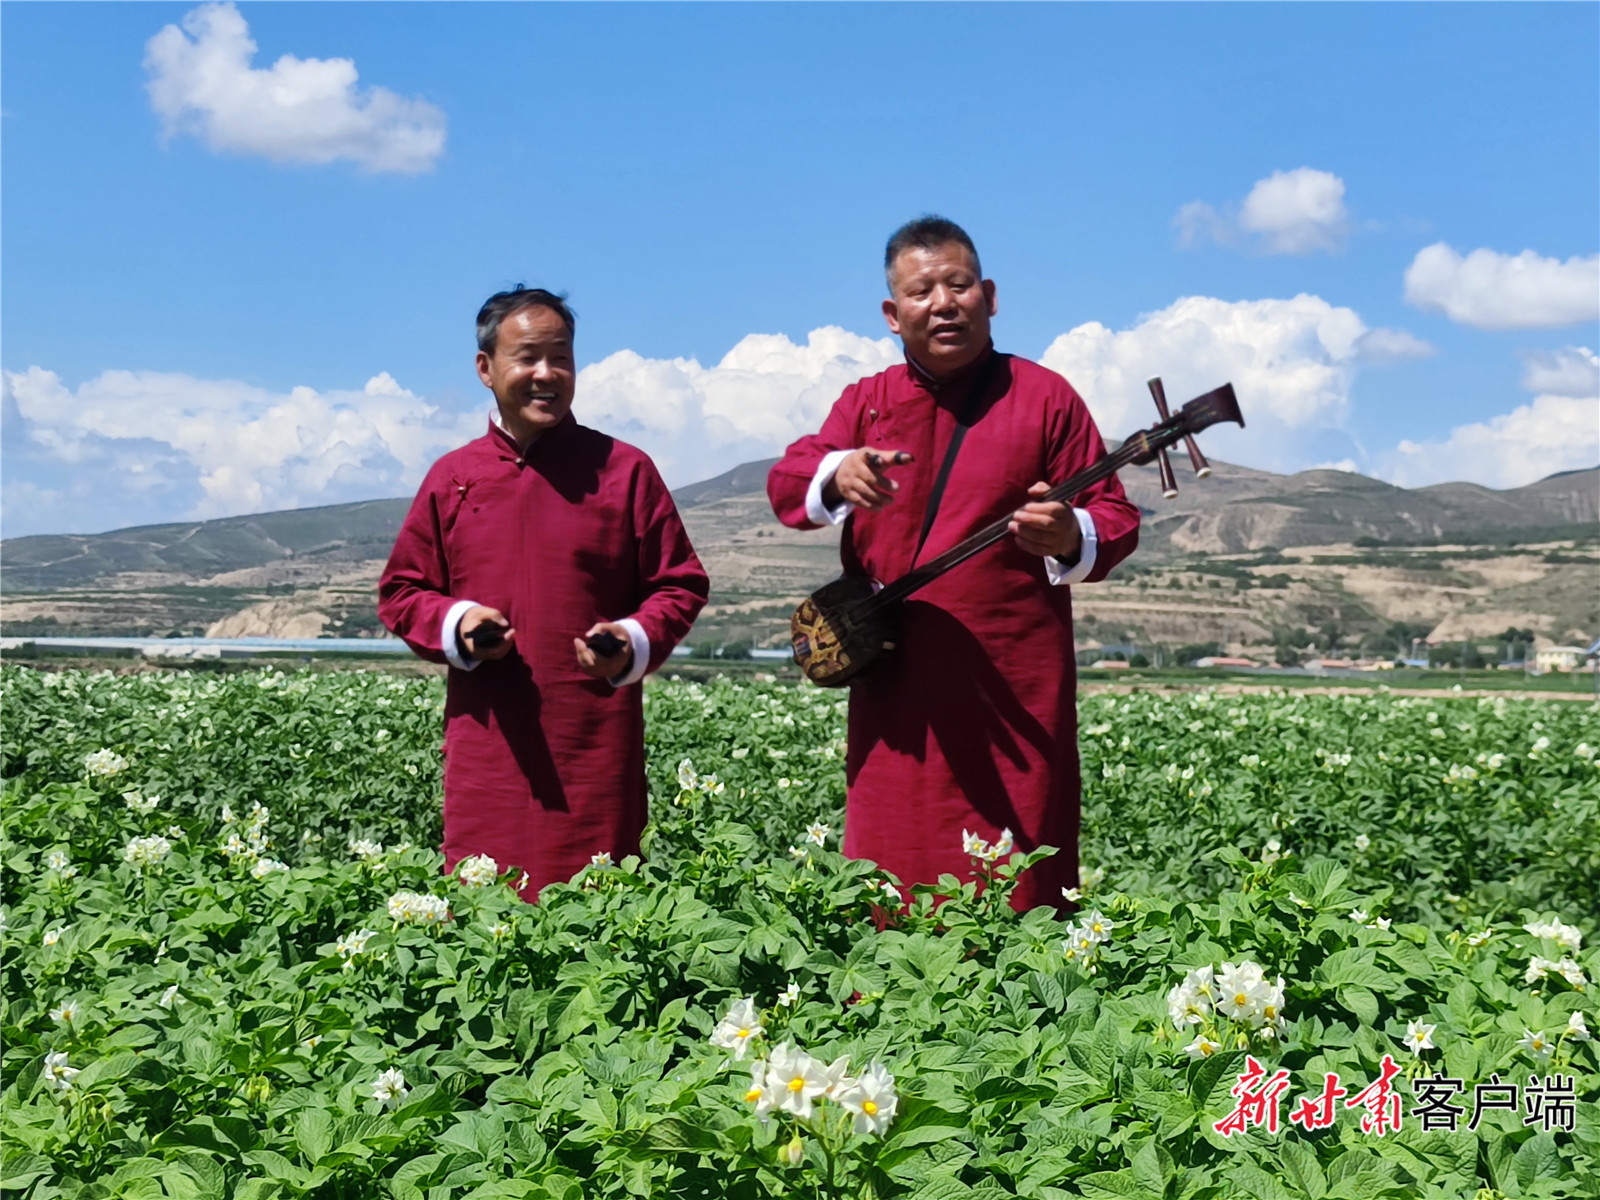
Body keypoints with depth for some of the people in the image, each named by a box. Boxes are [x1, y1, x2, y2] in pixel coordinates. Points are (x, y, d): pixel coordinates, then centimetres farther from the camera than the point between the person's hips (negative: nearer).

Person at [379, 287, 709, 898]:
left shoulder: (624, 469, 5)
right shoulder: (451, 478, 12)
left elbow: (680, 583, 8)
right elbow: (400, 592, 17)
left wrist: (635, 643, -11)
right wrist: (455, 624, -3)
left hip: (597, 746, -2)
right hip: (486, 746, 2)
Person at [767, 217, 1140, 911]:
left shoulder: (1044, 397, 5)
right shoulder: (865, 403, 14)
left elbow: (1116, 517, 3)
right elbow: (786, 484, -1)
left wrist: (1071, 538, -20)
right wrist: (837, 476, -24)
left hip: (1014, 693, -2)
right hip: (892, 688, 3)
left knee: (1016, 893, -2)